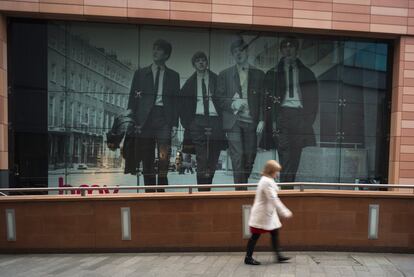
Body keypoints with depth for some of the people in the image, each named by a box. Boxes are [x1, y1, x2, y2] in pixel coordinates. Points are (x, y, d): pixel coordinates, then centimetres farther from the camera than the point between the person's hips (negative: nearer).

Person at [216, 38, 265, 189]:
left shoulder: (258, 74, 12)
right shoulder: (225, 74, 11)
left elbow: (263, 99, 9)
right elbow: (219, 98, 8)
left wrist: (261, 120, -1)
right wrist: (232, 104, -11)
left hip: (251, 121, 2)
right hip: (234, 121, -1)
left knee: (250, 157, 4)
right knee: (238, 157, -9)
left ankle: (243, 186, 23)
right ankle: (241, 190, -2)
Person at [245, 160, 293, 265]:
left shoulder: (267, 180, 10)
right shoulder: (266, 182, -22)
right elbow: (273, 199, -25)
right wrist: (284, 212, -23)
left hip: (268, 213, 10)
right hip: (262, 214, -10)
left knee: (275, 233, 12)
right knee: (255, 235, 1)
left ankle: (278, 255, 22)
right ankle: (248, 258, 12)